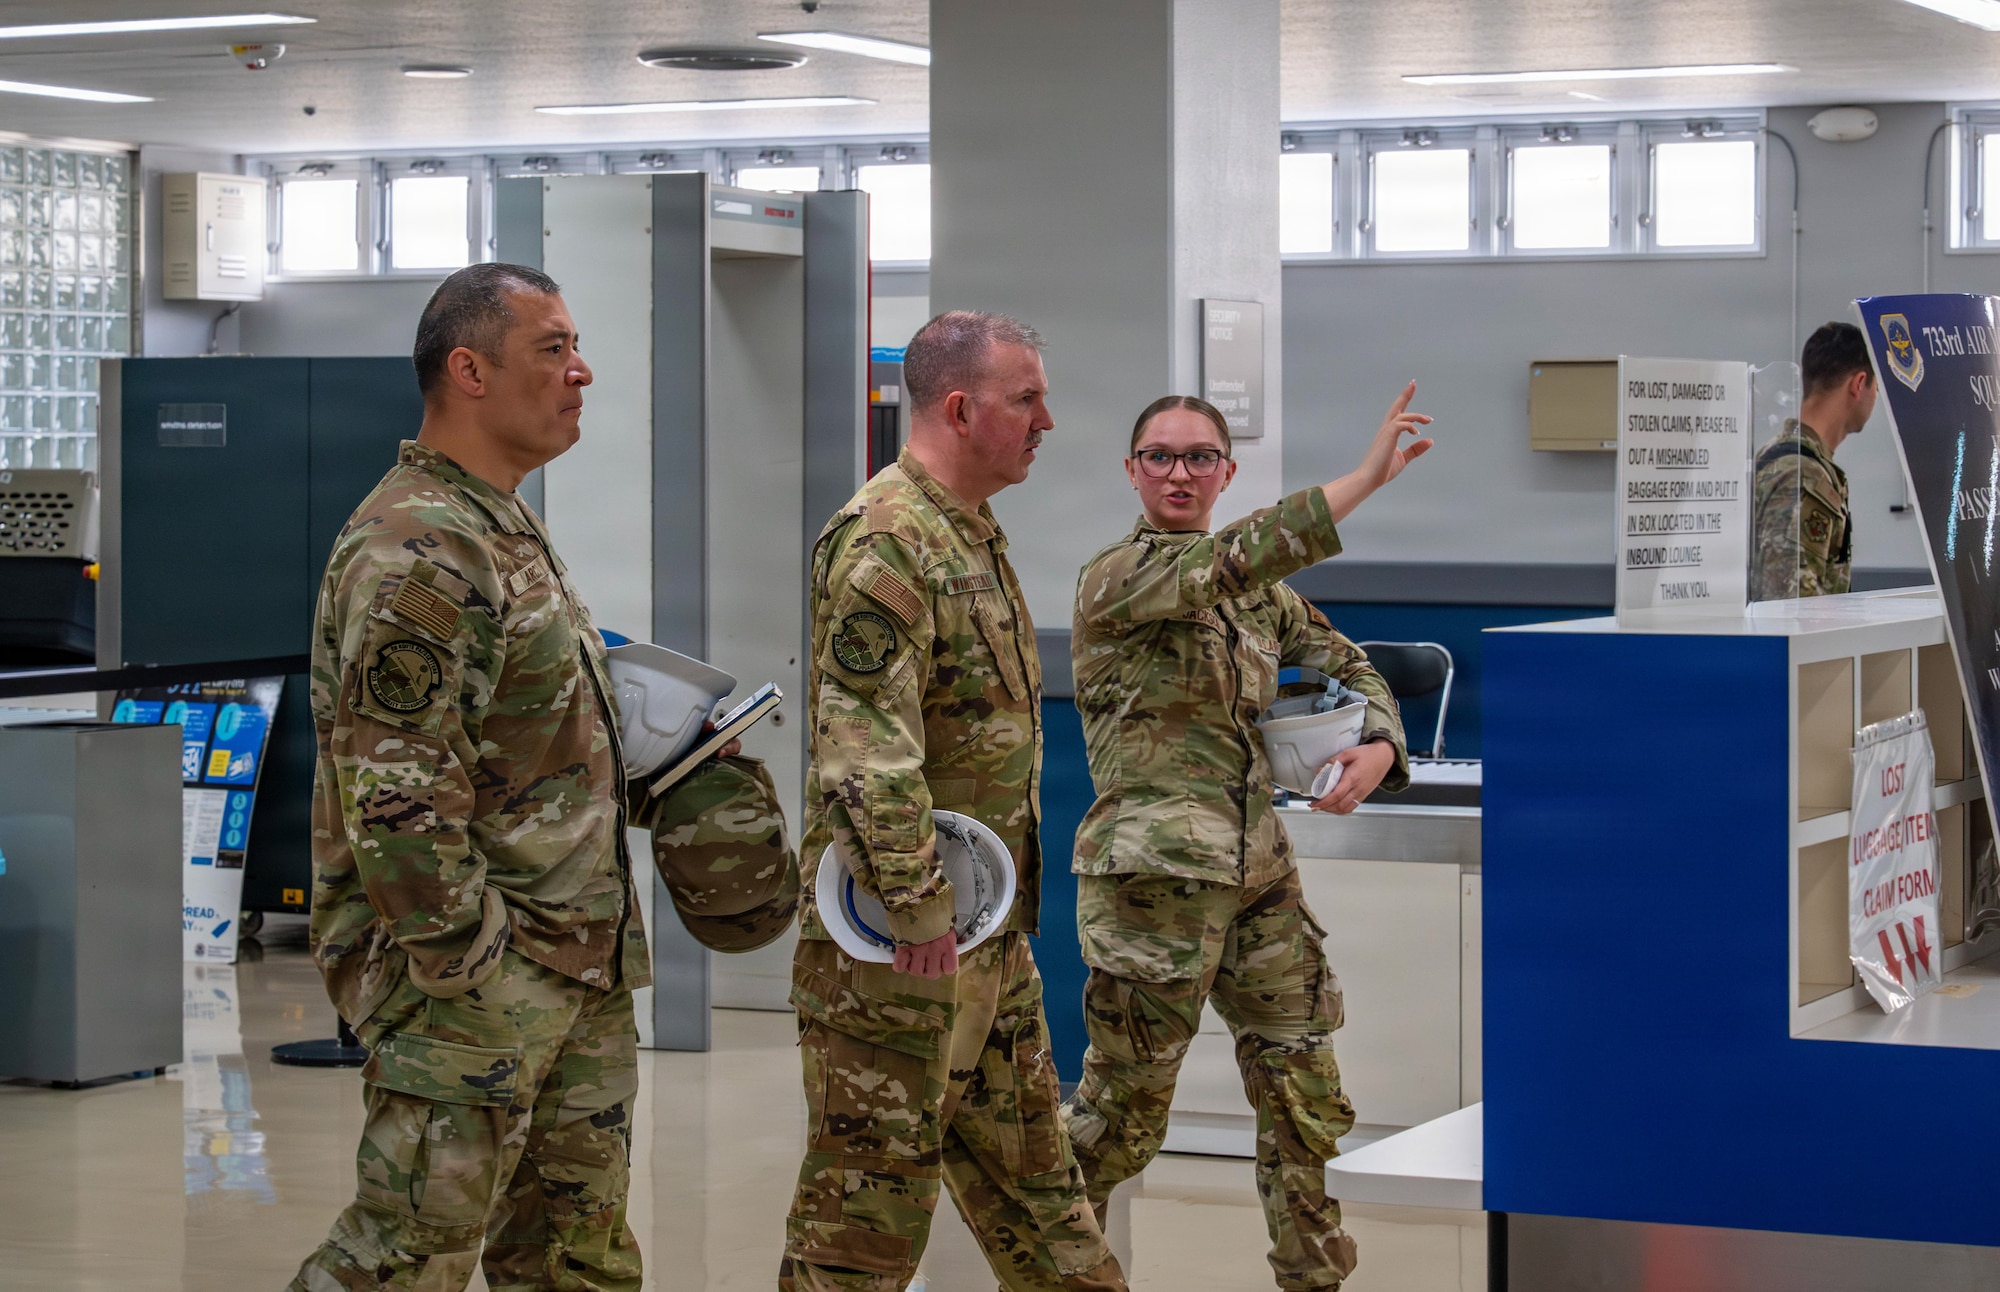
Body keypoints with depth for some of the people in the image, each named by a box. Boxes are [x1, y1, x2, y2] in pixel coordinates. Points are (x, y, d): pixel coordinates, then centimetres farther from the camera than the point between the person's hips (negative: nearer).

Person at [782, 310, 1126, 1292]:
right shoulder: (884, 540, -18)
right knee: (873, 1179, -2)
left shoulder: (973, 531, 15)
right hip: (899, 942, -10)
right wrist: (919, 907, -27)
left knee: (1023, 1155, 19)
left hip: (992, 931, 10)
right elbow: (865, 749, -26)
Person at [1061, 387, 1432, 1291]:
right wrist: (1369, 475, -31)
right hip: (1156, 873, -7)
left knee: (1306, 1096, 9)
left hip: (1257, 868, 7)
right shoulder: (1115, 577, -8)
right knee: (1122, 1110, 0)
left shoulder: (1261, 595, 14)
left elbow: (1350, 670, 16)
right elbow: (1229, 561, -24)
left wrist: (1380, 747, -8)